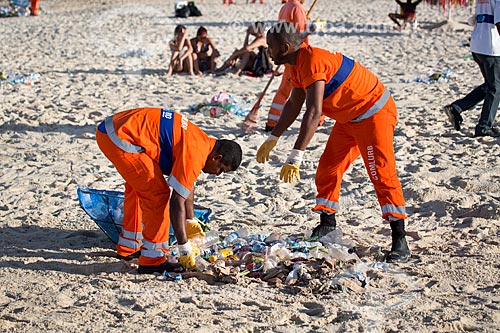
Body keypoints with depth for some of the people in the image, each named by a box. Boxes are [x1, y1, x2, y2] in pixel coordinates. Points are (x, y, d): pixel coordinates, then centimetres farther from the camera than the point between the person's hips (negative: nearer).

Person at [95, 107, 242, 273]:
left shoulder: (201, 140, 14)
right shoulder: (194, 154, -16)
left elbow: (188, 184, 28)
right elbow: (177, 201, -17)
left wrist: (190, 222, 34)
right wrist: (185, 248, -12)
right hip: (122, 139, -11)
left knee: (137, 187, 25)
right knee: (158, 195, -7)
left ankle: (128, 247, 37)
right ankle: (152, 260, -1)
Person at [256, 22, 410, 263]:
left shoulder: (312, 61, -28)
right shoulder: (297, 65, 4)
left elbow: (314, 113, -37)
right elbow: (294, 105, 19)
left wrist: (295, 156, -40)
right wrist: (272, 139, 21)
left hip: (374, 113, -10)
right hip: (349, 117, 10)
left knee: (382, 174, -14)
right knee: (327, 170, 10)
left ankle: (399, 240, -13)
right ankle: (327, 225, 23)